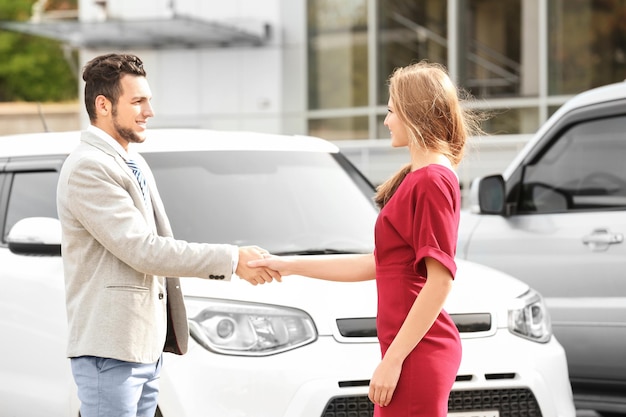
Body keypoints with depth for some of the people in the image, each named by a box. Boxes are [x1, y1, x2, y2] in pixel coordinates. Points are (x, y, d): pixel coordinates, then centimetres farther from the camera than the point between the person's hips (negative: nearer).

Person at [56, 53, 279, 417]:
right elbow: (142, 250, -20)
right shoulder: (88, 169, -14)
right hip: (110, 349, -10)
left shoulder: (135, 166, 18)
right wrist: (232, 259, -17)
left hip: (147, 346, 10)